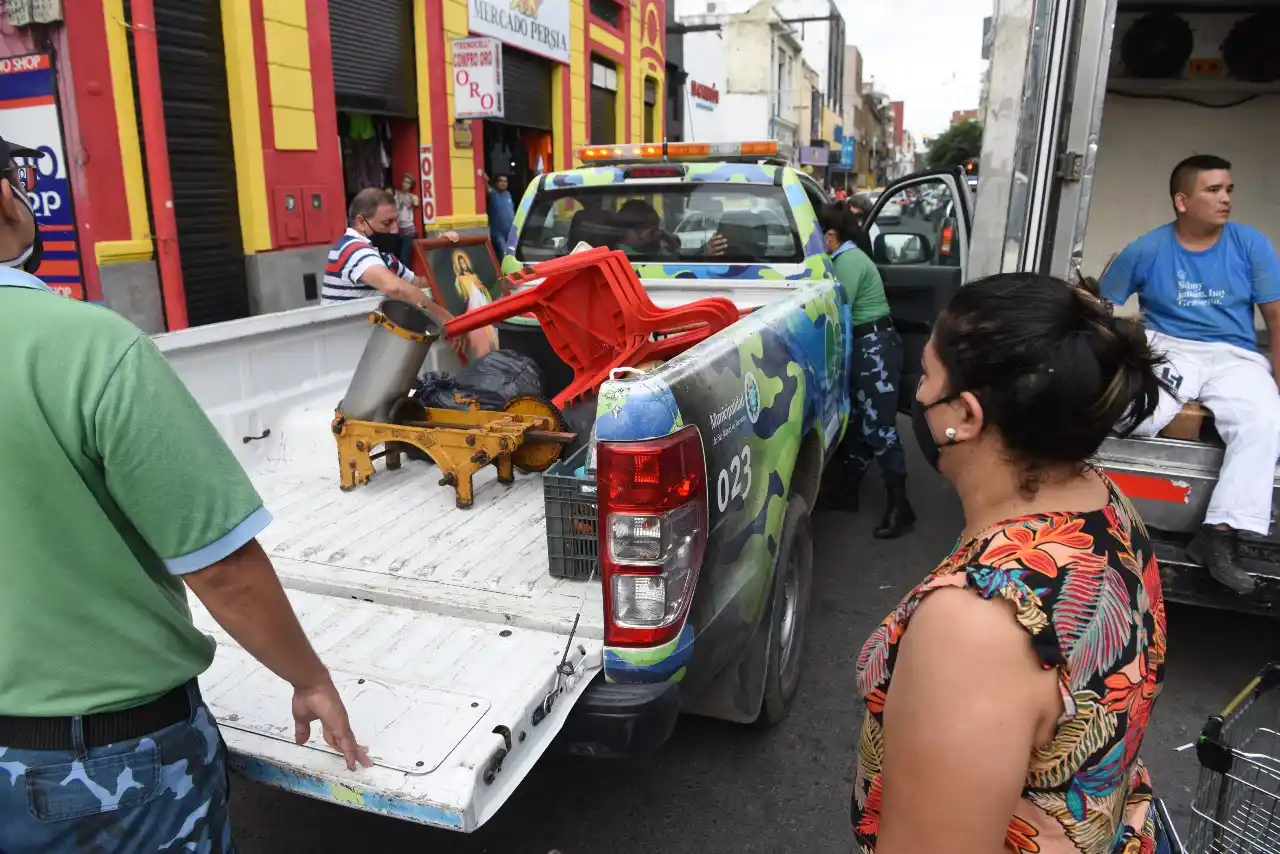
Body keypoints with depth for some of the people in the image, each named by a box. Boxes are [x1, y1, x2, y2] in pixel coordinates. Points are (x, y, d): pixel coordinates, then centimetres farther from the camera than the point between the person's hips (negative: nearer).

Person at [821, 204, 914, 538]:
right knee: (856, 420, 15)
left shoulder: (849, 261, -16)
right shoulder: (843, 259, 14)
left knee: (878, 426, -8)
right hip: (863, 346, 10)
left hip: (875, 346, -10)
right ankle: (847, 492, 25)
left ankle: (899, 506, -2)